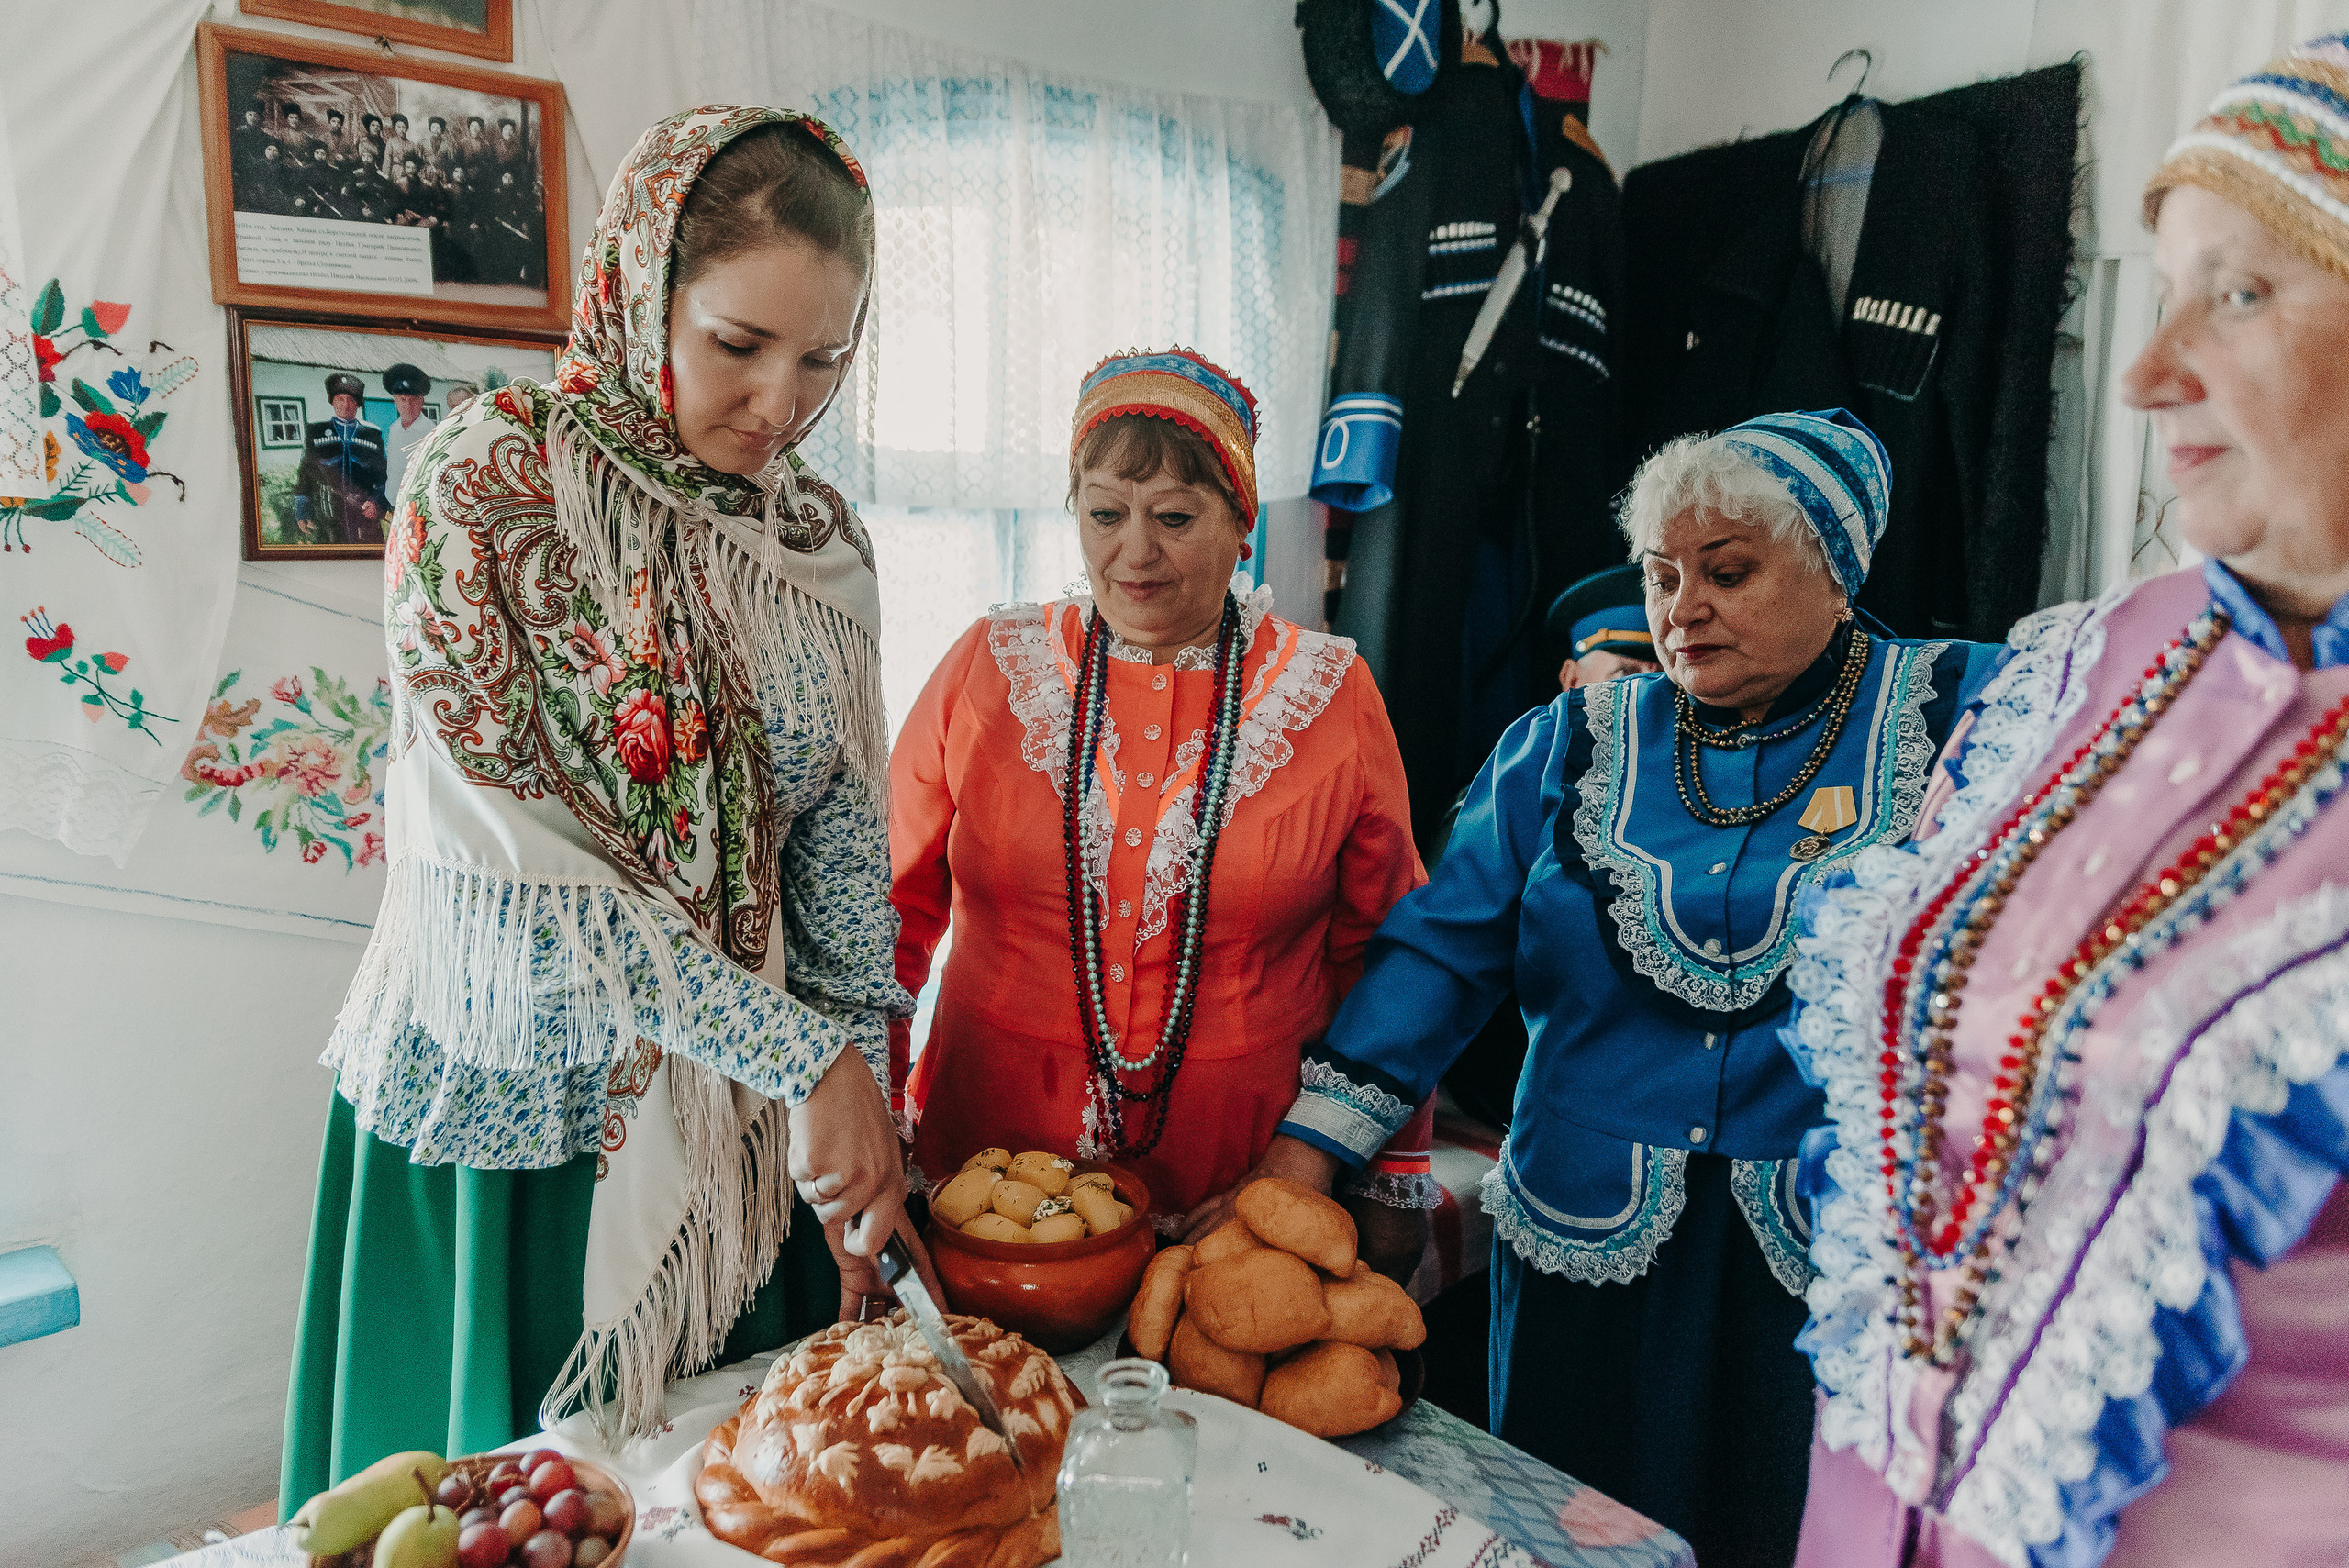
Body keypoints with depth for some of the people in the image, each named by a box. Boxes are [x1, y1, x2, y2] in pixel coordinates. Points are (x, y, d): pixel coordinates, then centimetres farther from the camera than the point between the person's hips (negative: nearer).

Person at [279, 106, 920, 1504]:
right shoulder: (487, 485, -15)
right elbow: (536, 862, -21)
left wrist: (859, 1095, -4)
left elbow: (842, 836, 2)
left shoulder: (821, 537, 1)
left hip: (743, 1103, 5)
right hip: (514, 1095, -4)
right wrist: (808, 1057, -22)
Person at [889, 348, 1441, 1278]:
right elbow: (896, 899, 5)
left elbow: (1384, 951, 4)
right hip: (992, 1155, 1)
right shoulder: (989, 668, -1)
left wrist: (1392, 1190, 5)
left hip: (1248, 1183, 0)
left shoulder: (1331, 695, -3)